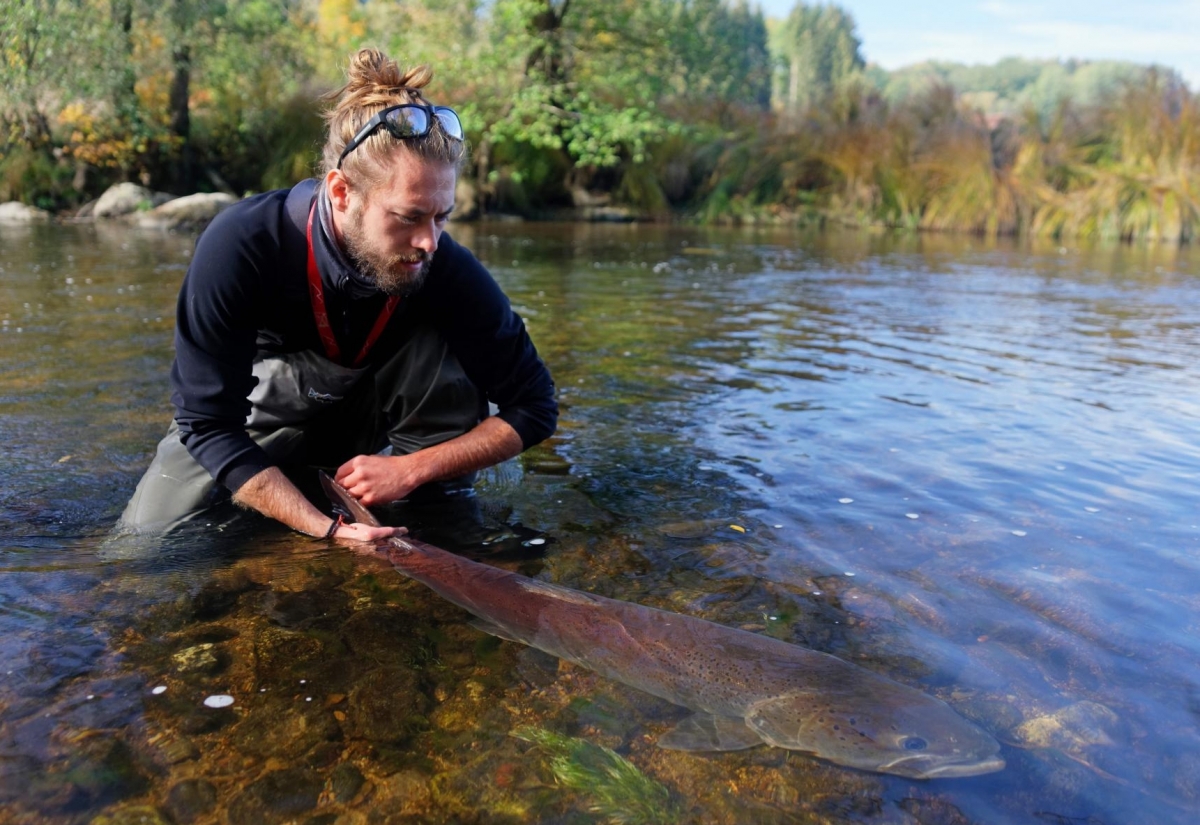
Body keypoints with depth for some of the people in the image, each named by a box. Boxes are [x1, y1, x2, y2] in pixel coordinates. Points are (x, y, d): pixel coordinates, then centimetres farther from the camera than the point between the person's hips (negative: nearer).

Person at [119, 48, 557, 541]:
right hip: (267, 411, 0)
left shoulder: (446, 269, -28)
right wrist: (330, 531, -39)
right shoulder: (240, 246, -32)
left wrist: (413, 469, -30)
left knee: (442, 344, -28)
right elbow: (208, 422, -29)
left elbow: (534, 406, -19)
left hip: (376, 415, 0)